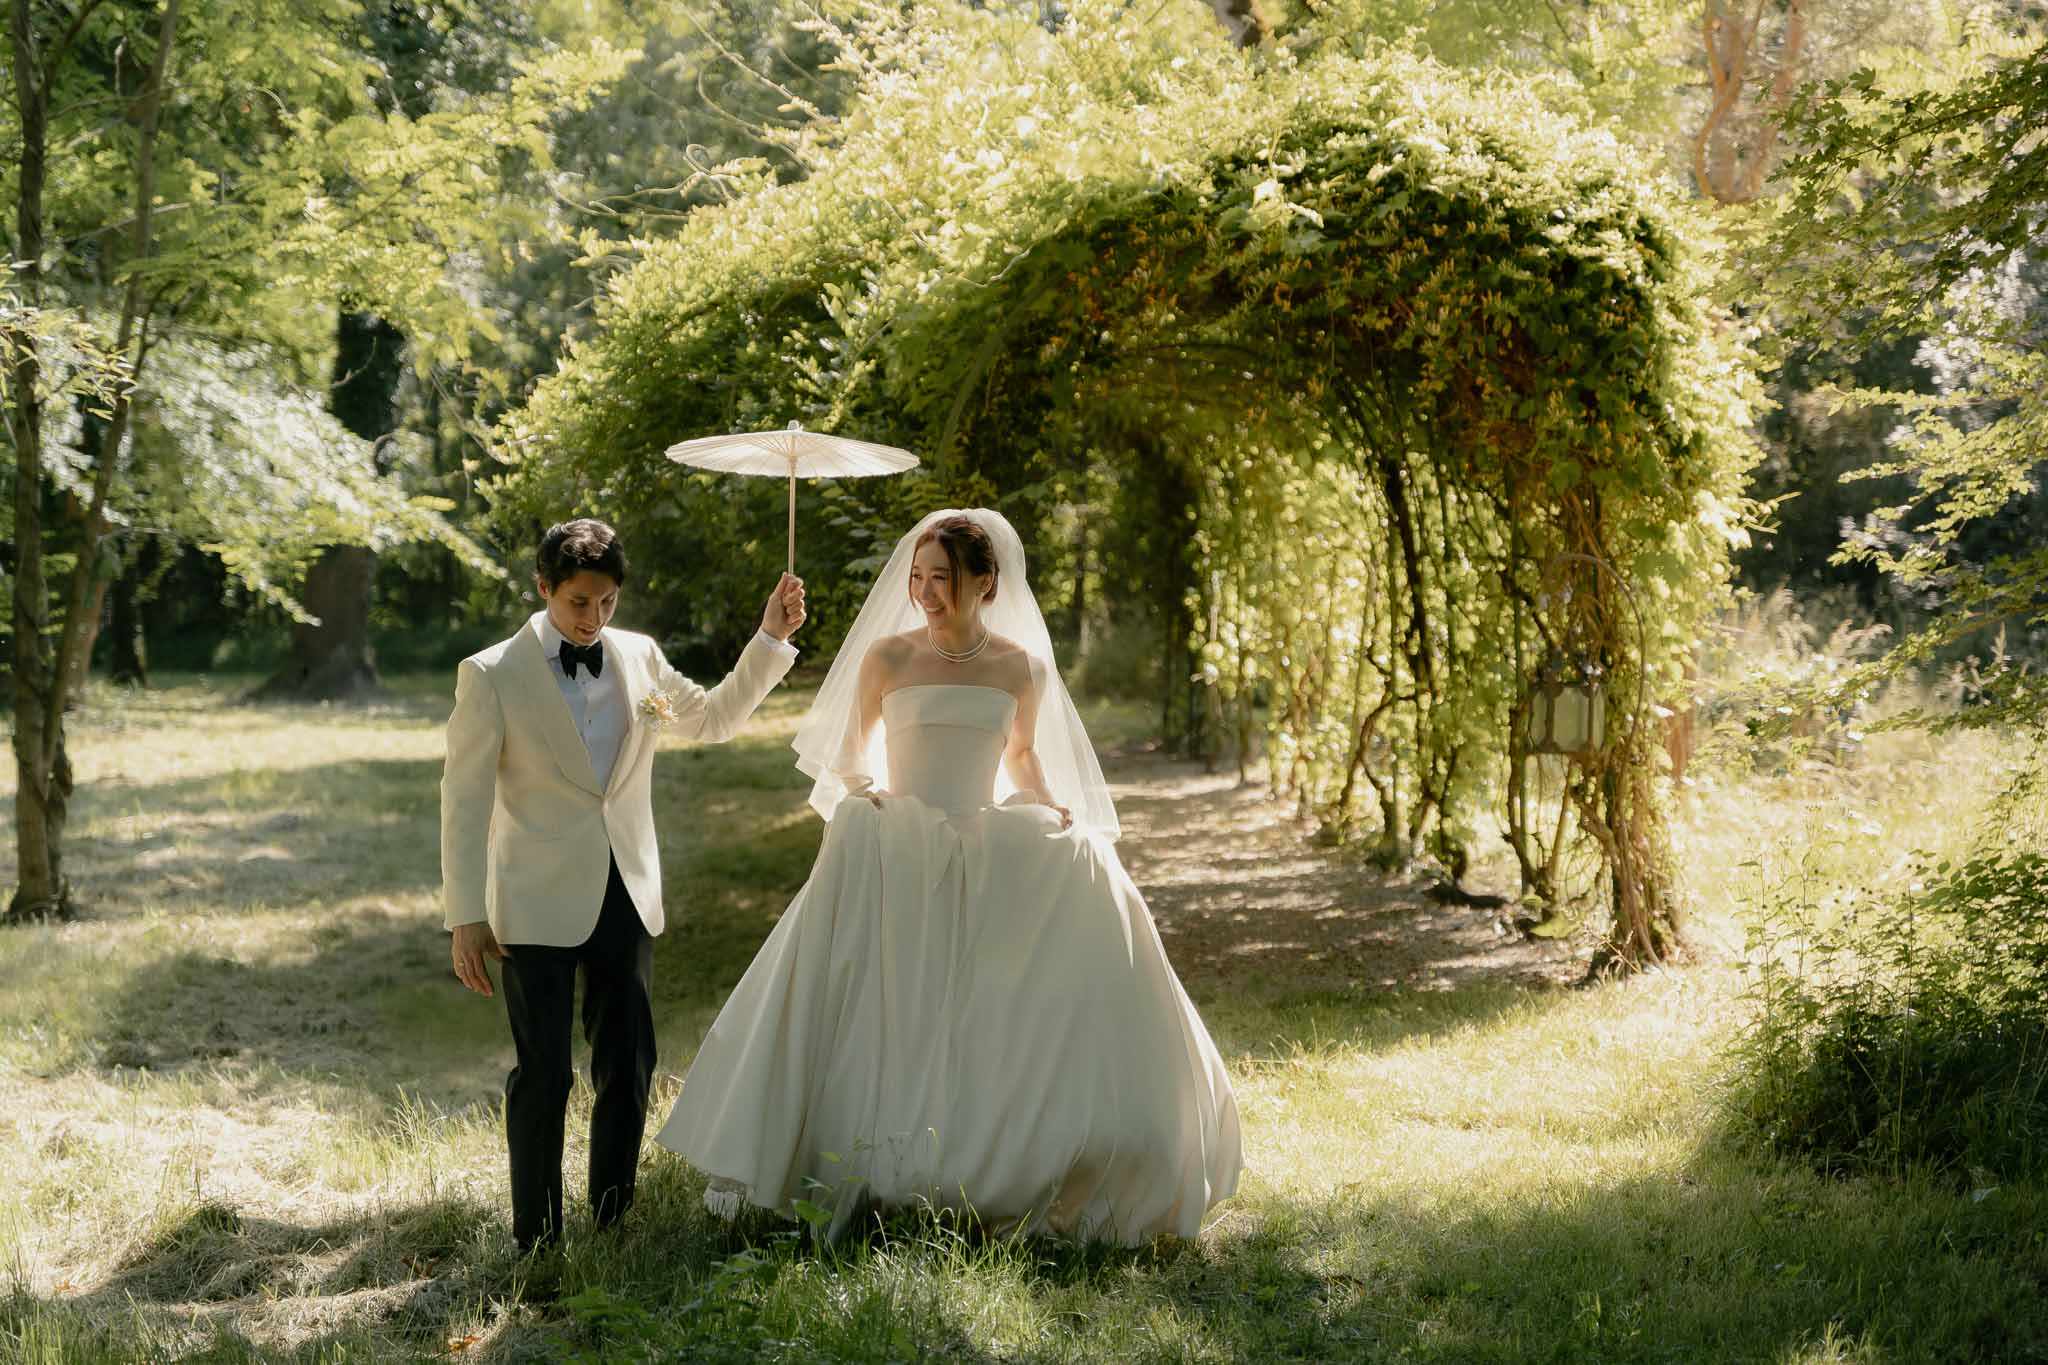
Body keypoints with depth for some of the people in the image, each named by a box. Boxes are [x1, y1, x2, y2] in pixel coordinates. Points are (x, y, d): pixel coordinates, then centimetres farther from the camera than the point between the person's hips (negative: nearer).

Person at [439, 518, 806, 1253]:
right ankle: (537, 1240, 9)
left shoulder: (639, 657, 6)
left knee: (629, 1066, 7)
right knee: (543, 1075, -2)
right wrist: (465, 917, -10)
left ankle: (613, 1223, 21)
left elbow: (716, 717, 22)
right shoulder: (492, 675, -6)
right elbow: (464, 799, -6)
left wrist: (770, 638, 10)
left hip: (624, 895, 4)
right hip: (538, 902, -4)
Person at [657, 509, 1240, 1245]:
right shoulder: (886, 656, 1)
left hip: (991, 858, 2)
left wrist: (1051, 806, 2)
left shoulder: (1022, 668, 4)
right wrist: (860, 788, -10)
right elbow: (848, 751, 11)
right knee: (877, 1015, -10)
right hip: (896, 855, -1)